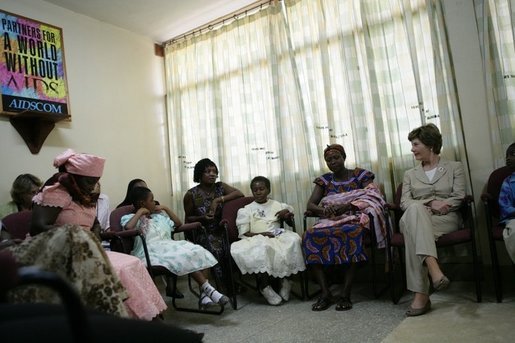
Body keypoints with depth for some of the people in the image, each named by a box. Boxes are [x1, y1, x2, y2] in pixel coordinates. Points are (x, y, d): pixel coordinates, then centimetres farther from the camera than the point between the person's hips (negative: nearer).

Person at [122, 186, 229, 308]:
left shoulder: (159, 215, 25)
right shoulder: (129, 217, 4)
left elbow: (178, 224, 27)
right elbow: (128, 228, -21)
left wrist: (166, 208, 22)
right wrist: (140, 212, -6)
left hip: (168, 247, 7)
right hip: (150, 251, -7)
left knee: (194, 251, -21)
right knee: (185, 255, -28)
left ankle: (204, 291, -24)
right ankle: (207, 289, -23)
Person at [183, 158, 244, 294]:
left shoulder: (220, 187, 6)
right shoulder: (191, 194, 0)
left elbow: (240, 193, -7)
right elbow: (188, 218, 8)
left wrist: (219, 199, -16)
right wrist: (202, 218, -12)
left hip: (222, 230, 2)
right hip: (203, 233, -2)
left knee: (230, 249, -28)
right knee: (215, 251, -32)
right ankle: (226, 290, -16)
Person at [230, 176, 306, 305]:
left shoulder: (277, 205, 22)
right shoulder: (246, 210, 14)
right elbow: (244, 233, 3)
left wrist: (287, 213, 5)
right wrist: (262, 234, -14)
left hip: (277, 236, 3)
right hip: (256, 239, -2)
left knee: (293, 239, -30)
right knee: (263, 247, -39)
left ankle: (285, 278, -16)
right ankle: (264, 285, -22)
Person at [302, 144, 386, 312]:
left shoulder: (360, 175, 10)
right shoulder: (324, 180, 18)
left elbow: (371, 198, -5)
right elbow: (310, 204, 8)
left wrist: (344, 207, -20)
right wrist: (323, 211, -17)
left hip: (354, 218, -3)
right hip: (329, 221, 3)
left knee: (349, 233, -39)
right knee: (311, 235, -30)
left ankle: (345, 294, -33)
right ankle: (325, 293, -28)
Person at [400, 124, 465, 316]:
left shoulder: (455, 167, 19)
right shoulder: (410, 174, 24)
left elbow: (459, 198, 3)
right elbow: (404, 203, 6)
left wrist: (441, 206, -13)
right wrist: (430, 203, -12)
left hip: (446, 220, -2)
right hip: (416, 218, 2)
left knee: (412, 228, -37)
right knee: (415, 209, -38)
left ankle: (421, 295, -44)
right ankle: (434, 270, -50)